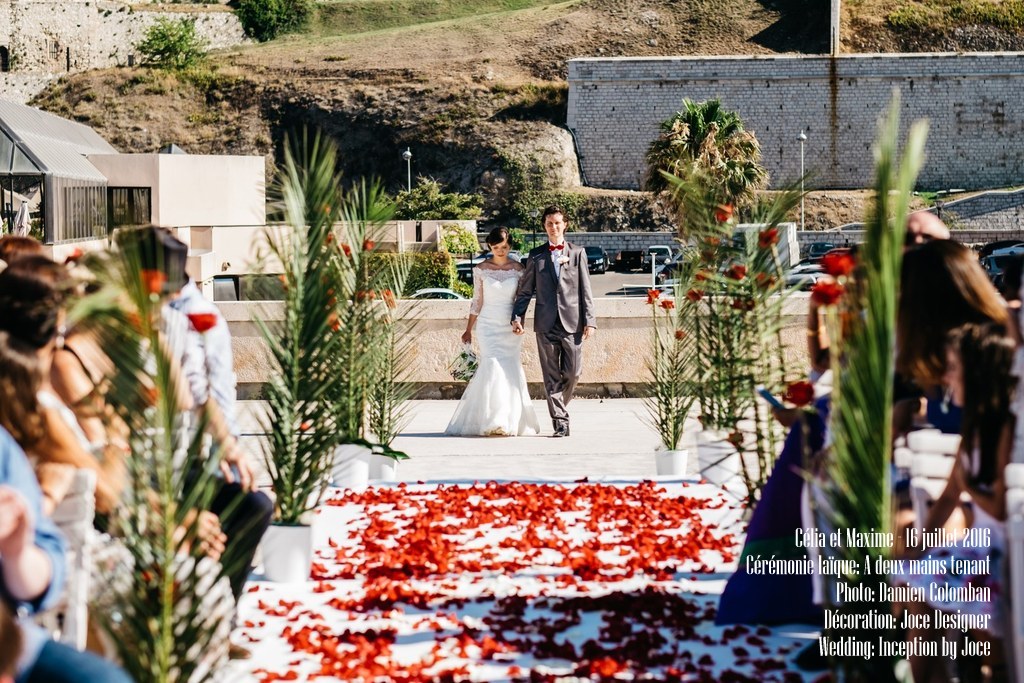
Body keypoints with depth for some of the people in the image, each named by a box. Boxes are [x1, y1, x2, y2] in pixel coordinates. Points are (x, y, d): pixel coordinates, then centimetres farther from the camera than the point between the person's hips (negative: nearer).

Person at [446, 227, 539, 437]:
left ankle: (513, 421, 12)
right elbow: (477, 301, 8)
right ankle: (493, 421, -13)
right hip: (488, 325, -1)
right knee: (493, 367, -14)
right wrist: (468, 330, 10)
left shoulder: (518, 270, 3)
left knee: (510, 370, 1)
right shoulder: (481, 270, 2)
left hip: (511, 327, 1)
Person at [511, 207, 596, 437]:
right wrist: (517, 317, -2)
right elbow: (525, 291, 10)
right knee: (552, 375, 0)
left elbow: (585, 289, 5)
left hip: (572, 322, 0)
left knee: (573, 372, -1)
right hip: (546, 323, 0)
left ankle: (559, 407, 25)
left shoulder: (578, 253, 9)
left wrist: (590, 320, -3)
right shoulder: (535, 256, 10)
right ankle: (560, 420, 3)